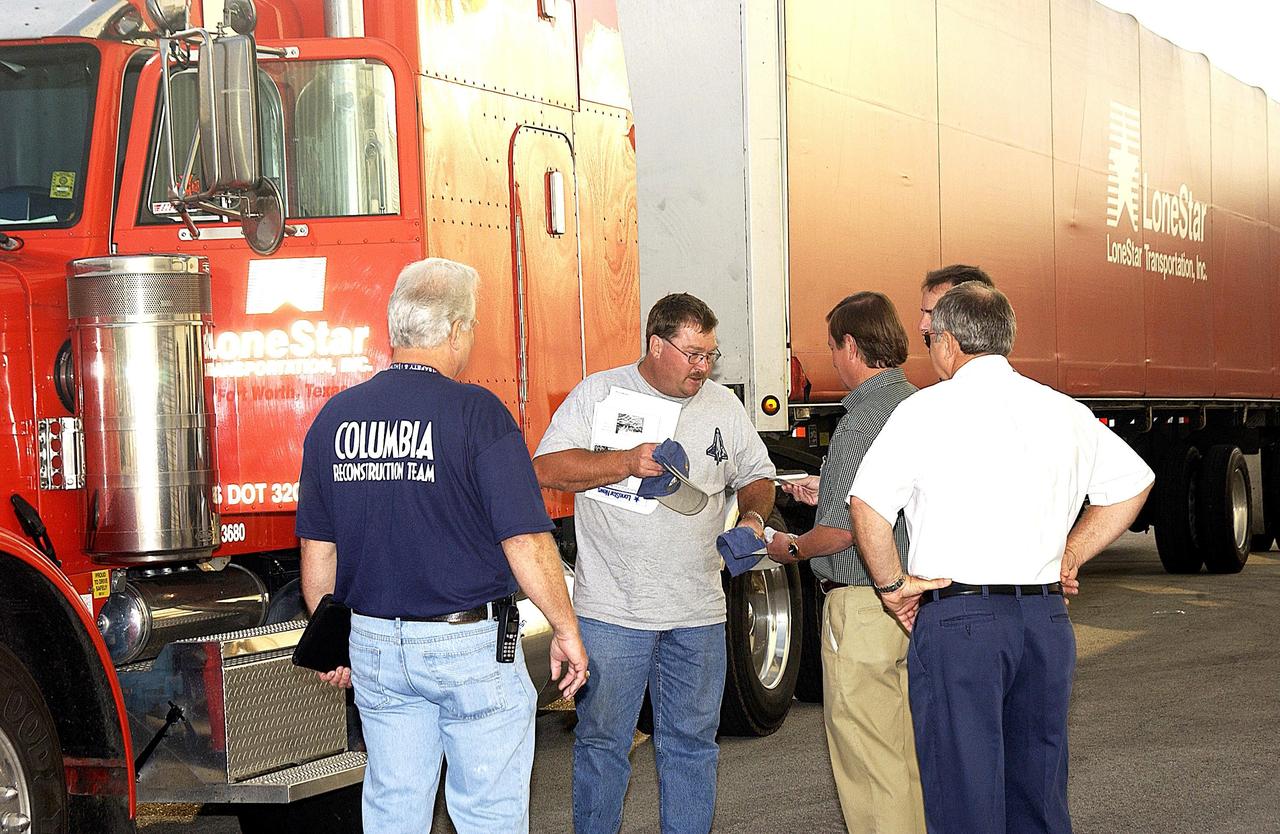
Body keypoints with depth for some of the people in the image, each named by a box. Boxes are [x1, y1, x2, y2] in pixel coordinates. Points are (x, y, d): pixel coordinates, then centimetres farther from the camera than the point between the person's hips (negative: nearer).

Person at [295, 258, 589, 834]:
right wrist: (566, 629, -3)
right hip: (472, 646, -5)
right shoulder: (476, 413, -15)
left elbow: (317, 551, 8)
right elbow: (526, 541, -16)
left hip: (375, 647, 5)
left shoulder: (334, 417, 2)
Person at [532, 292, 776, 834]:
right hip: (612, 611, -3)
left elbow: (756, 478, 21)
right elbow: (547, 469, -11)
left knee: (691, 743, 9)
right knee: (601, 742, 4)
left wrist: (753, 516, -1)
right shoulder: (600, 393, -2)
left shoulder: (723, 405, 10)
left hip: (697, 615, 4)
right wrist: (627, 462, -20)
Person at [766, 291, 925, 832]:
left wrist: (791, 549, -2)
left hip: (863, 606, -9)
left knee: (864, 752, -1)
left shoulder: (864, 420, -19)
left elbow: (842, 530, -20)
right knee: (909, 746, 18)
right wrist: (823, 493, 24)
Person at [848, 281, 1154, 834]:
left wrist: (891, 585, -3)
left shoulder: (928, 410, -5)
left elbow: (868, 503, -16)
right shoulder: (1065, 412, 11)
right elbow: (1133, 483, 21)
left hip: (958, 620, -5)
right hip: (1047, 619, 5)